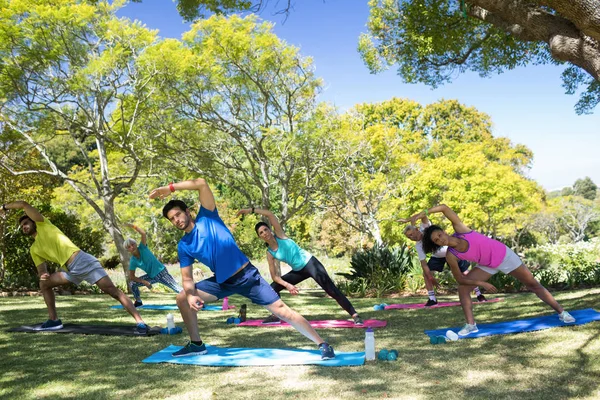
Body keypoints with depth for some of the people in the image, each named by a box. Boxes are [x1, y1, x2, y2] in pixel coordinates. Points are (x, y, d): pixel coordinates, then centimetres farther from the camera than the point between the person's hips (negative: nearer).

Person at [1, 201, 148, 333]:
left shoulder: (43, 225, 10)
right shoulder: (34, 249, 25)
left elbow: (24, 204, 6)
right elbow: (42, 270, 21)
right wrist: (43, 275, -3)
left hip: (83, 261, -8)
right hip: (71, 271, 8)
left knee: (112, 290, -17)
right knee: (44, 283, 14)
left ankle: (140, 322, -25)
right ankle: (54, 320, 19)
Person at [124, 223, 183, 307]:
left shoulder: (142, 248, -15)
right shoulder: (133, 261, -9)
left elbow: (143, 233, -28)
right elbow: (132, 277, -6)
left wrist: (133, 226, -30)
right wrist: (144, 282, -16)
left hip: (162, 272, -4)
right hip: (152, 277, 4)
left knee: (177, 288, -13)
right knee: (132, 284, -2)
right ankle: (138, 301, 18)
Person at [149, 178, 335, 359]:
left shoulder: (206, 217, -6)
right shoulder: (183, 246, 6)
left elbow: (201, 183, -17)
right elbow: (187, 278, 4)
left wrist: (170, 188, -17)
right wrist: (191, 295, -17)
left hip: (247, 276, -6)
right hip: (222, 282, 6)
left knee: (281, 311, -10)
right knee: (182, 299, 5)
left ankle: (322, 344, -3)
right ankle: (196, 344, 20)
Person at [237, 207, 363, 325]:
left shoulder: (279, 235, -8)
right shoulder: (270, 253, 2)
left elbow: (270, 214, -17)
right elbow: (274, 276, 0)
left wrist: (251, 210, -18)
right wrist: (287, 285, -16)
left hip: (310, 263, -6)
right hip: (298, 271, 6)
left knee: (331, 290, -15)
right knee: (273, 288, 5)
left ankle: (355, 315, -17)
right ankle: (276, 316, 20)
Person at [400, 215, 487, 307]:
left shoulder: (425, 228, -29)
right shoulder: (418, 246, -17)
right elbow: (423, 263, -20)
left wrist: (408, 219, -61)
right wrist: (430, 277, -28)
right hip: (437, 256, 4)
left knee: (465, 273, -2)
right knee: (426, 274, -11)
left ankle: (478, 294, 18)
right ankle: (432, 299, 0)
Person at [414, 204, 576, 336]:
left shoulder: (460, 229, -26)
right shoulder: (451, 256, -17)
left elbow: (444, 207, -32)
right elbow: (460, 278, -9)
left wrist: (422, 213, -38)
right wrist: (482, 283, -17)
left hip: (504, 255, -3)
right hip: (488, 266, 3)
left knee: (533, 284, 5)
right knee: (462, 288, -11)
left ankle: (561, 312, 18)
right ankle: (471, 325, -7)